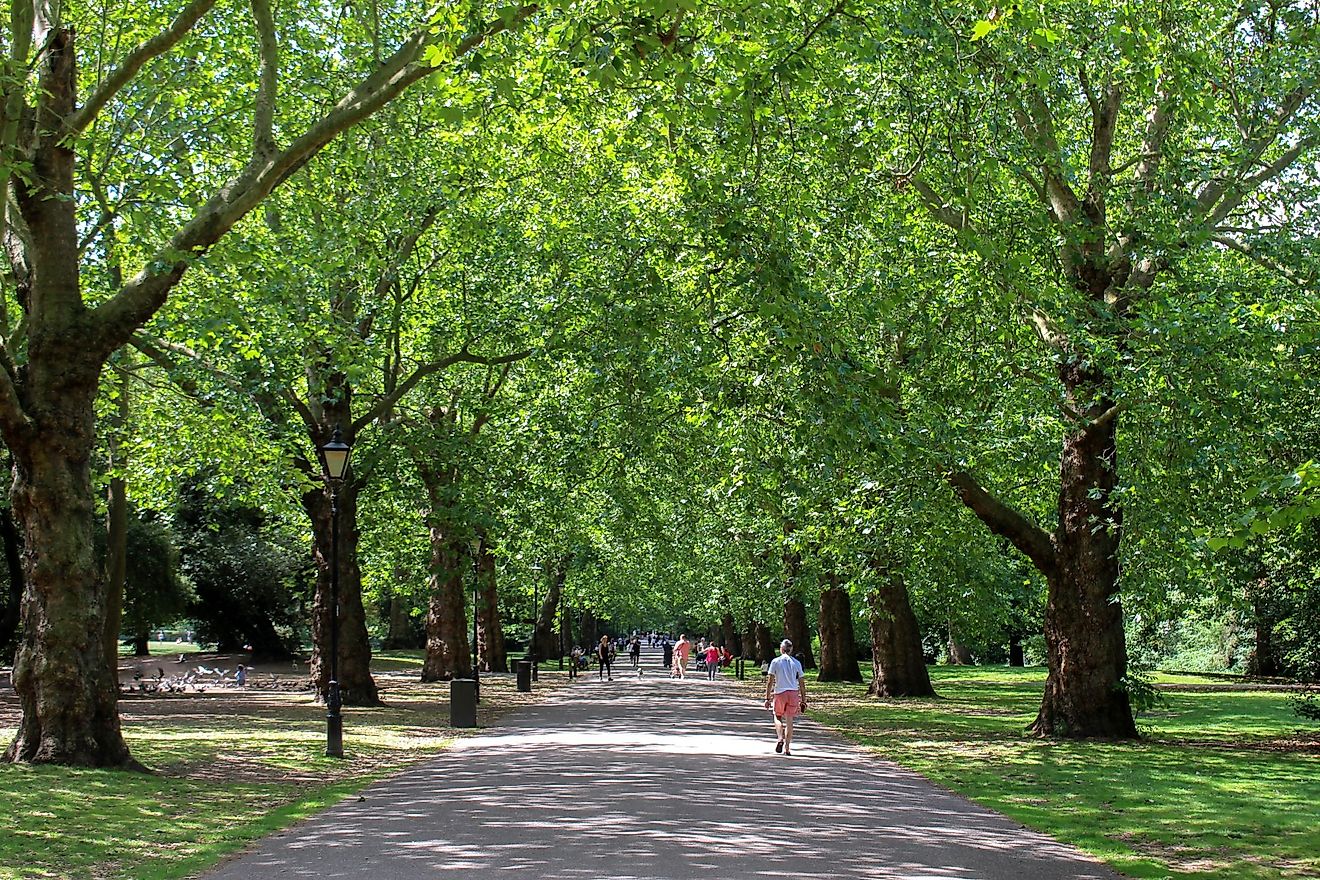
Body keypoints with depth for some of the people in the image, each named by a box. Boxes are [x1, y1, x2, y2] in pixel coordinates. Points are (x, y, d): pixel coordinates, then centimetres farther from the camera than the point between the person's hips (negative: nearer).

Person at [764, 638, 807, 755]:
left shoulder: (775, 661, 0)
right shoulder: (796, 663, 6)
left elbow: (770, 681, -3)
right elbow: (802, 683, 7)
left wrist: (767, 698, 0)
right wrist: (803, 700, 12)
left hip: (779, 693, -1)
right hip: (794, 693, 2)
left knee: (777, 717, 17)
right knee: (789, 720, 7)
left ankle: (780, 738, -6)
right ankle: (787, 748, 6)